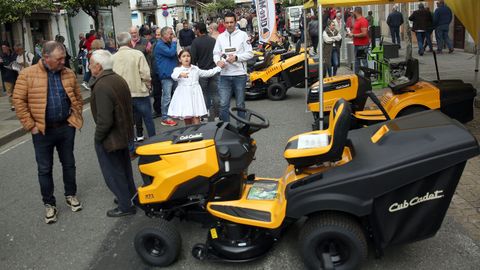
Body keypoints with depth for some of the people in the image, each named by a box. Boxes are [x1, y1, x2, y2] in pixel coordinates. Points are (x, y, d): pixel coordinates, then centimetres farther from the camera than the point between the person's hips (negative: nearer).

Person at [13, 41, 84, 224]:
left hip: (66, 127, 3)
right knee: (45, 169, 8)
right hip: (42, 130, -3)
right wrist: (30, 125, -10)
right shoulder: (28, 75, -9)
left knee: (69, 163, 15)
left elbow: (77, 98, 12)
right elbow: (19, 101, -8)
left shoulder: (69, 74, 2)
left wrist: (75, 117, 3)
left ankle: (70, 195, 34)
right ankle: (49, 204, 21)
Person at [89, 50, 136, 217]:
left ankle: (126, 206, 18)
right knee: (124, 168, 24)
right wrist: (127, 127, 17)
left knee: (113, 173, 7)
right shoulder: (119, 79, 2)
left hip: (110, 138, -9)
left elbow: (105, 120, -28)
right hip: (124, 132, 9)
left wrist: (98, 137, -13)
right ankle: (130, 196, 39)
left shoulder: (101, 86, -26)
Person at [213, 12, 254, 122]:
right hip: (225, 75, 2)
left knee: (240, 104, 8)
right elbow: (216, 53, 12)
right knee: (223, 104, -1)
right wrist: (218, 61, -10)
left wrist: (236, 57, -15)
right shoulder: (220, 37, 13)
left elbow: (249, 53, -1)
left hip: (239, 74, -2)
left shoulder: (242, 35, 3)